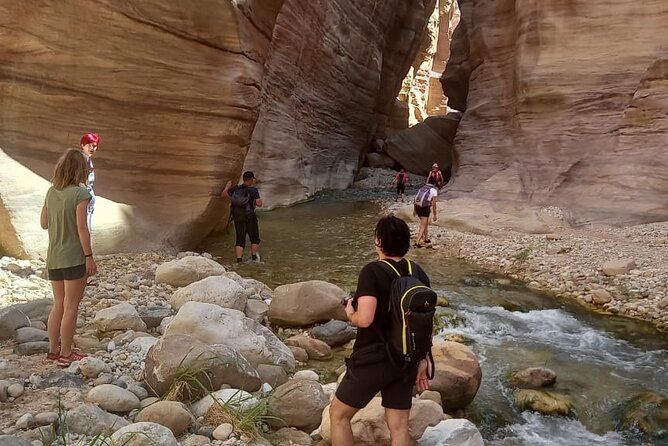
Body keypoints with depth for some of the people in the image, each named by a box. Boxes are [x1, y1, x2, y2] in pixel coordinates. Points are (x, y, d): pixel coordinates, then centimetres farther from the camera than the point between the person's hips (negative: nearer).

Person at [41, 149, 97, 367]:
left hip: (53, 258, 6)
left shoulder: (51, 192, 5)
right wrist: (89, 257, -11)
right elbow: (82, 228, -16)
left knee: (58, 305, 18)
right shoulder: (80, 194, -14)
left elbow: (44, 223, 11)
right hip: (74, 258, -6)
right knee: (70, 307, 4)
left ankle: (53, 349, 25)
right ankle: (65, 354, 12)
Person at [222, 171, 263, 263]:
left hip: (237, 218, 4)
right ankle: (254, 258, 18)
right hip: (250, 217, -4)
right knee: (254, 238, 15)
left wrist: (227, 187, 33)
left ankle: (239, 260, 2)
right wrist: (260, 200, 5)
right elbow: (259, 204, -18)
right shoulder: (253, 190, -11)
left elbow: (223, 194, 14)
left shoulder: (236, 189, 3)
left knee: (240, 240, 10)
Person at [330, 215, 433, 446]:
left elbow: (365, 319, -28)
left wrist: (350, 314, -6)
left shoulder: (373, 271, -19)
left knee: (338, 414, 16)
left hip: (373, 360, -6)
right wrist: (423, 360, 15)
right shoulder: (419, 273, 2)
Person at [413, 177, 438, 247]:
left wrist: (414, 210, 24)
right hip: (425, 208, -7)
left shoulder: (422, 188, 16)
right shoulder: (434, 190, -3)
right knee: (423, 226, -2)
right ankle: (417, 242, -11)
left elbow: (416, 199, 16)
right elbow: (434, 204, -7)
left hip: (418, 208, 7)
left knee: (426, 223, 25)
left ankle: (426, 239, 36)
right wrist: (435, 215, -3)